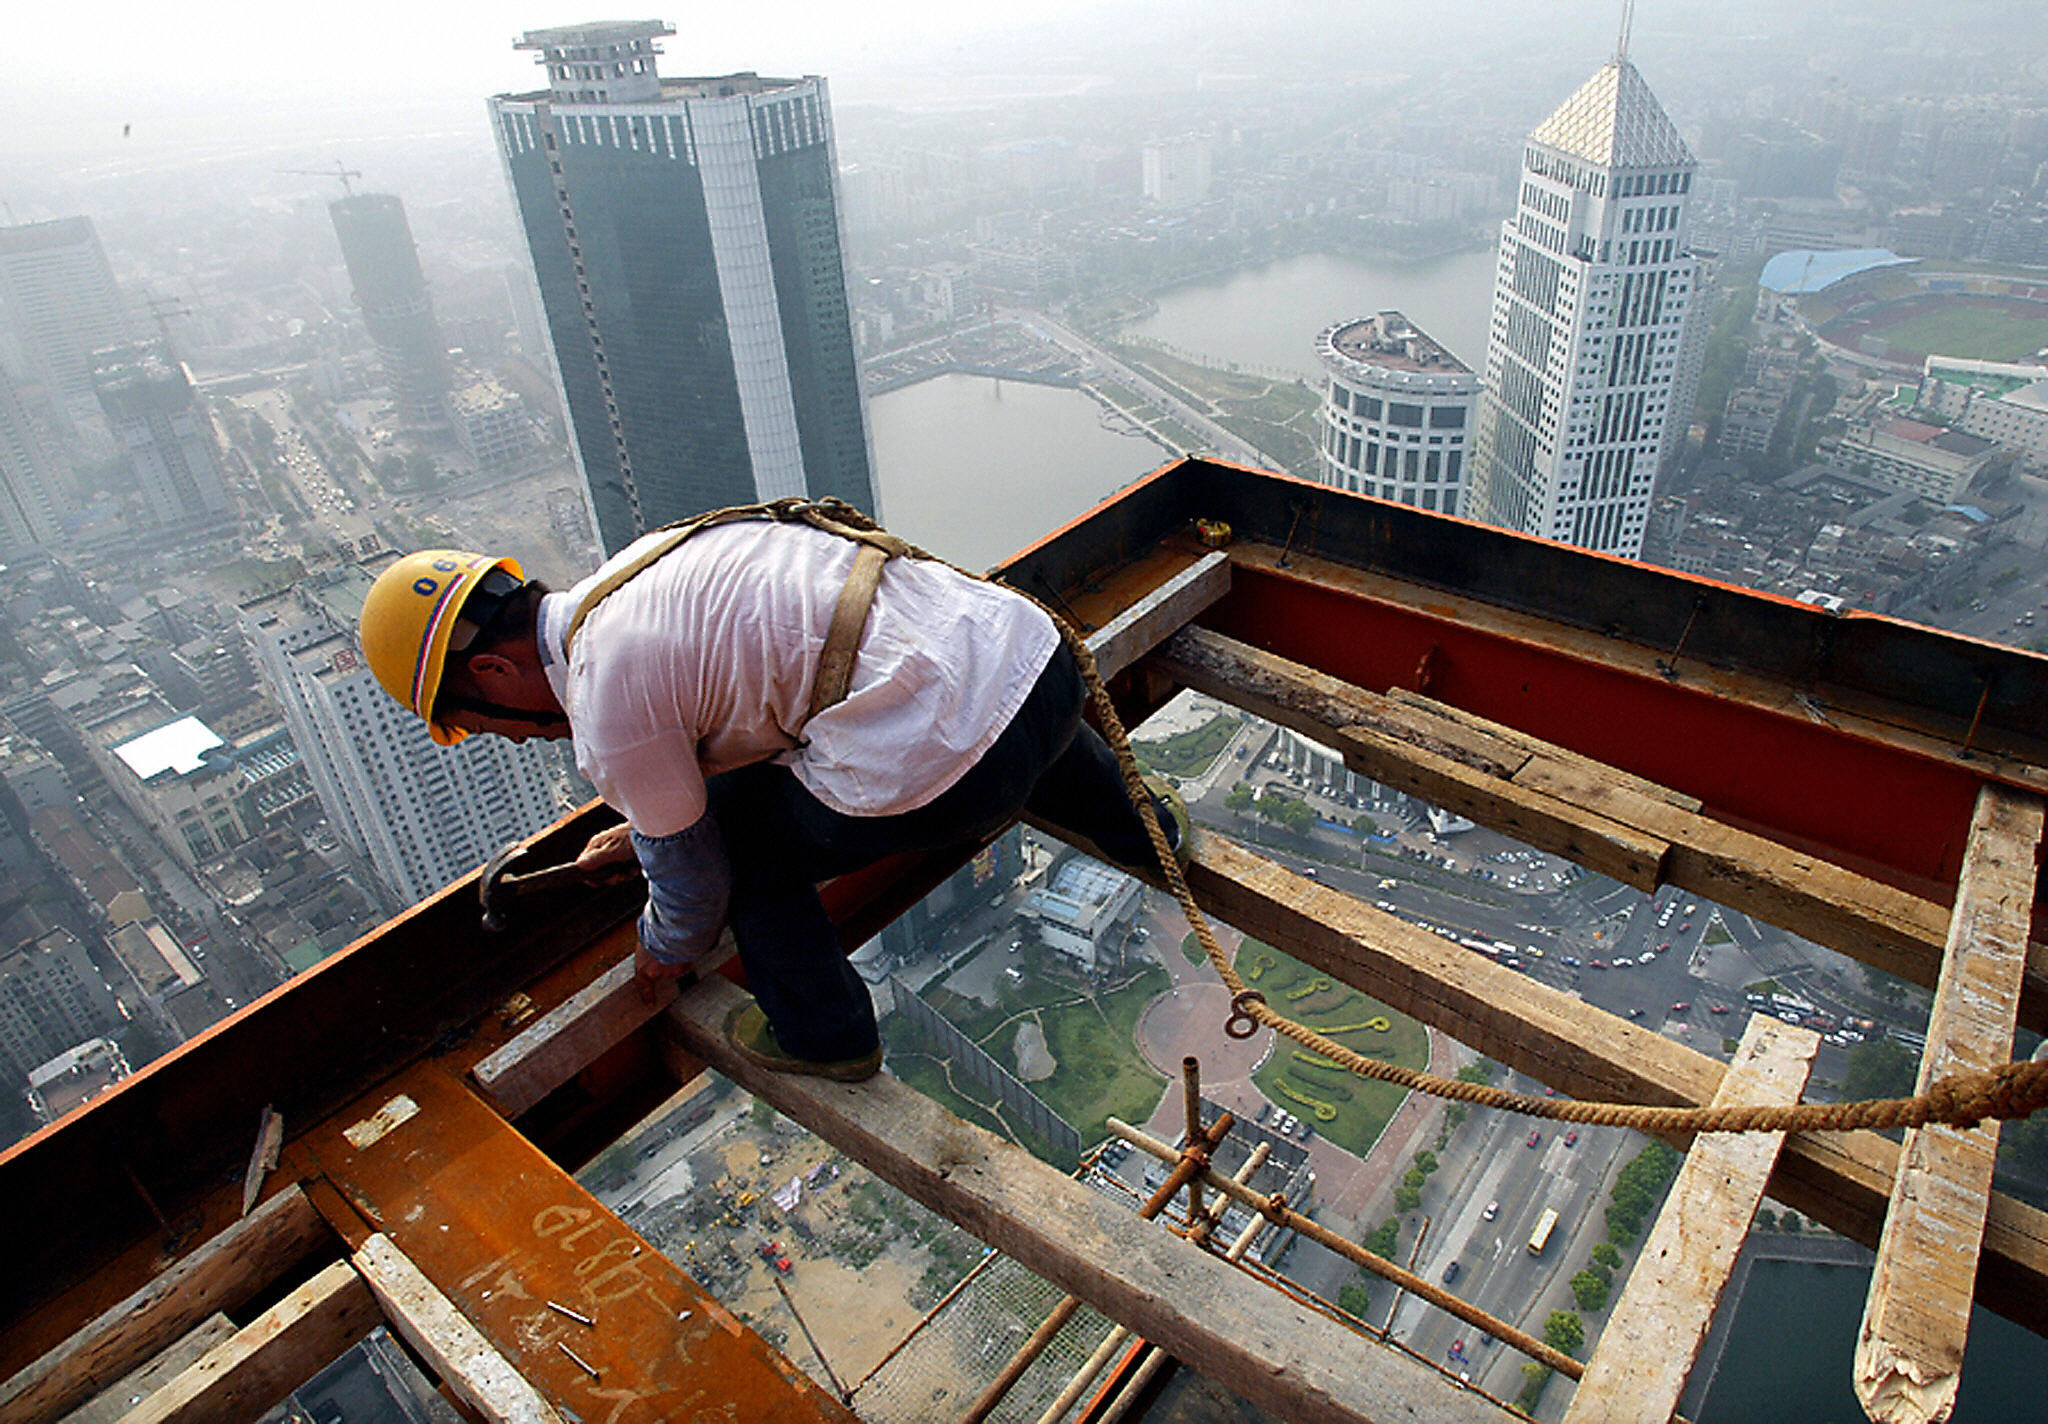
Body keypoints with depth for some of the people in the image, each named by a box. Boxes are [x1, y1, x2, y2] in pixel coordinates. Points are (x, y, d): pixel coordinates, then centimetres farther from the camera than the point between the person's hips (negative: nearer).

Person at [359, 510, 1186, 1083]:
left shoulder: (605, 708, -7)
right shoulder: (645, 563, 20)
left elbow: (693, 873, 8)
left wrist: (662, 960, 31)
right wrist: (642, 825, 51)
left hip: (950, 762, -8)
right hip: (1039, 647, 9)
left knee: (743, 837, 14)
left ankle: (824, 1035, 33)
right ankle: (1142, 829, 69)